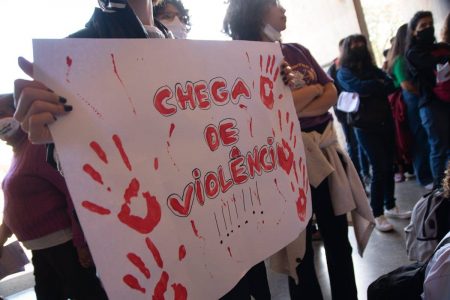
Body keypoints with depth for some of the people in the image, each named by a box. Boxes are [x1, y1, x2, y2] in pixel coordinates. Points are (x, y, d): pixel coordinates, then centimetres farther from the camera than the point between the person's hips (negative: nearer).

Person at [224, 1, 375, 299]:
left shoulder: (297, 51, 13)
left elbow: (332, 93, 6)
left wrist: (298, 109, -12)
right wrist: (314, 88, -4)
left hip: (325, 147, 6)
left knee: (339, 239, 15)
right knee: (300, 249, 8)